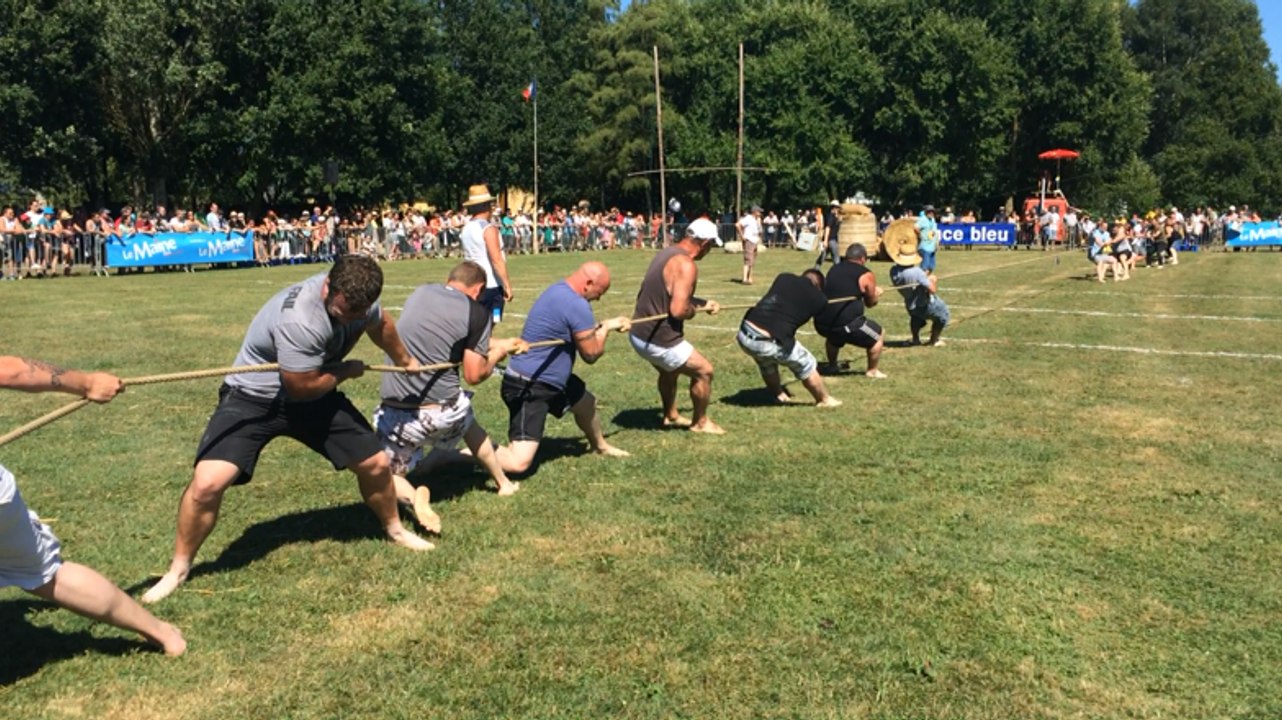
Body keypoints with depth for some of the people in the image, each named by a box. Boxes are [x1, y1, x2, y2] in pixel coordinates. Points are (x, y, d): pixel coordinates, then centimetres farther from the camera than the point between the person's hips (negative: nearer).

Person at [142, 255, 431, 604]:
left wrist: (406, 361, 29)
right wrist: (347, 370, -9)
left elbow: (380, 324, 13)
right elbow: (302, 387, -26)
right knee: (208, 483, -23)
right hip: (254, 396, -6)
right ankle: (178, 569, 4)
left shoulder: (357, 298, -12)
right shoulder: (300, 319, -37)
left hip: (314, 392, 7)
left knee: (376, 464, 4)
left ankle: (395, 530, 34)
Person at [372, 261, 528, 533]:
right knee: (468, 422, 35)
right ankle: (503, 483, 46)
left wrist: (501, 343, 32)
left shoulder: (420, 293, 9)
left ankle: (412, 497, -10)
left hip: (397, 415, 1)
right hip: (444, 412, -1)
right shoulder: (475, 312, -5)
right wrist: (499, 352, 16)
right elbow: (474, 375, -4)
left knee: (388, 474, 22)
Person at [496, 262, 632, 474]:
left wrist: (609, 325, 15)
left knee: (587, 403, 32)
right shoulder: (577, 305, -23)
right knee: (519, 462, -20)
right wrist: (606, 327, 2)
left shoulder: (559, 291, 8)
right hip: (527, 387, -11)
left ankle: (600, 446, 57)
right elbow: (591, 354, -13)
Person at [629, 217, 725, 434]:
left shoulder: (666, 253, 9)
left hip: (639, 334, 9)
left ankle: (671, 416, 48)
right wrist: (694, 310, -5)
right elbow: (678, 310, -27)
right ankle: (700, 422, 24)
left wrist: (703, 303, 28)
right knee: (704, 371, 8)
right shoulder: (686, 264, -21)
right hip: (659, 340, -9)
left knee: (669, 370, 33)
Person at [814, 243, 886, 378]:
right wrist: (876, 294, 31)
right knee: (879, 336, 17)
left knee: (833, 336, 41)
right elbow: (870, 303, 10)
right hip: (846, 325, -6)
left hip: (821, 324, 6)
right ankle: (872, 371, 24)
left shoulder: (834, 269, 16)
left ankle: (832, 366, 47)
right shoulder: (866, 275, 0)